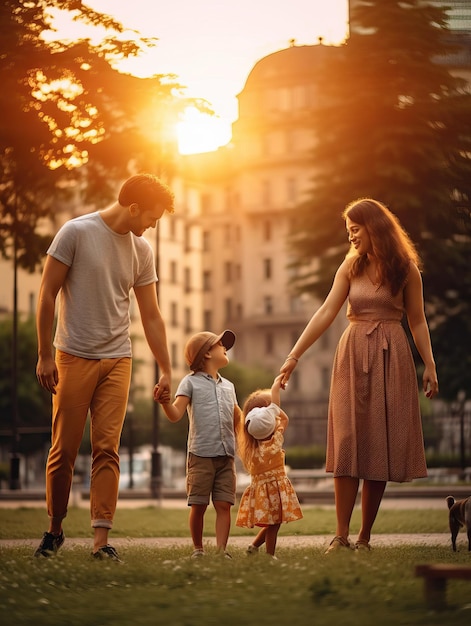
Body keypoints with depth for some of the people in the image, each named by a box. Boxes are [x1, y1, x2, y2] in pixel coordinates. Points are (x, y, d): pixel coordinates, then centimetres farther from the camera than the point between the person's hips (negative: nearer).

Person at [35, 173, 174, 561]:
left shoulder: (142, 251, 9)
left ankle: (101, 540, -6)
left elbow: (151, 316, 13)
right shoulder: (76, 233, -6)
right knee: (64, 449, 1)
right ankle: (54, 529, 18)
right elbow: (48, 295, -4)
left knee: (107, 449, -5)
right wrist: (44, 355, -7)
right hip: (73, 356, -3)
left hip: (117, 361, 3)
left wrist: (166, 371, 11)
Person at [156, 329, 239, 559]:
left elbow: (238, 419, 31)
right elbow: (176, 415, -9)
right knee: (198, 505, -1)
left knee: (224, 504, -4)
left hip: (226, 455, 4)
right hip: (201, 454, -4)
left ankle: (221, 549, -6)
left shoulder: (228, 386, 19)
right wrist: (165, 402, -27)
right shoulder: (191, 382, 3)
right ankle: (198, 548, 12)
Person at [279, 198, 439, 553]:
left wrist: (429, 366, -2)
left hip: (390, 357, -2)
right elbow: (326, 313, 2)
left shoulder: (405, 269, 1)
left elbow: (418, 321, 4)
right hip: (353, 354, 2)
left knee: (380, 444, -2)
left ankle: (365, 538, 4)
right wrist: (294, 355, -5)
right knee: (347, 444, -5)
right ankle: (341, 536, -7)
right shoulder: (351, 267, 7)